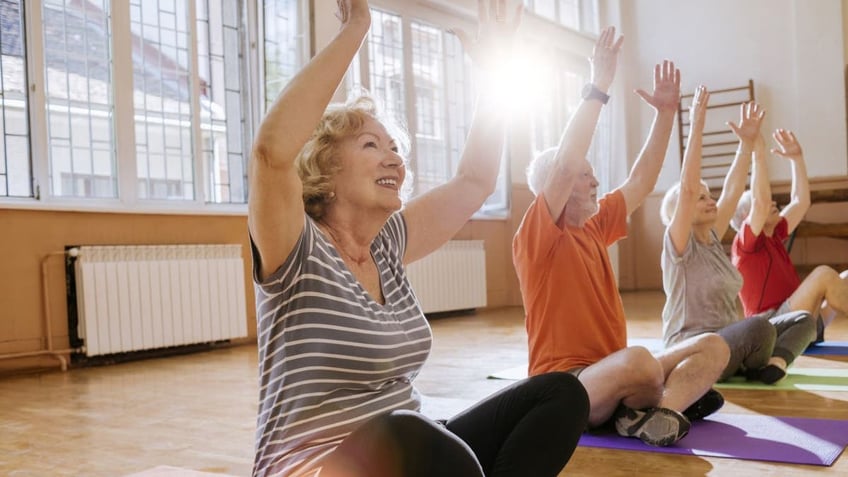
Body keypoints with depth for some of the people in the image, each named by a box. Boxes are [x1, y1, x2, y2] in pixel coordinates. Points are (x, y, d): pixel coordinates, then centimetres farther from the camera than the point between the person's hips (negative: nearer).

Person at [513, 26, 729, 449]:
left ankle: (659, 410, -24)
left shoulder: (595, 227, 14)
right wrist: (598, 88, -20)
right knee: (640, 360, -37)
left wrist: (665, 112, 15)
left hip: (611, 376, 9)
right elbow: (564, 164, -23)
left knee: (713, 346, -2)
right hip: (564, 387, -8)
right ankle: (676, 397, -5)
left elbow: (641, 181, 20)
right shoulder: (536, 236, -9)